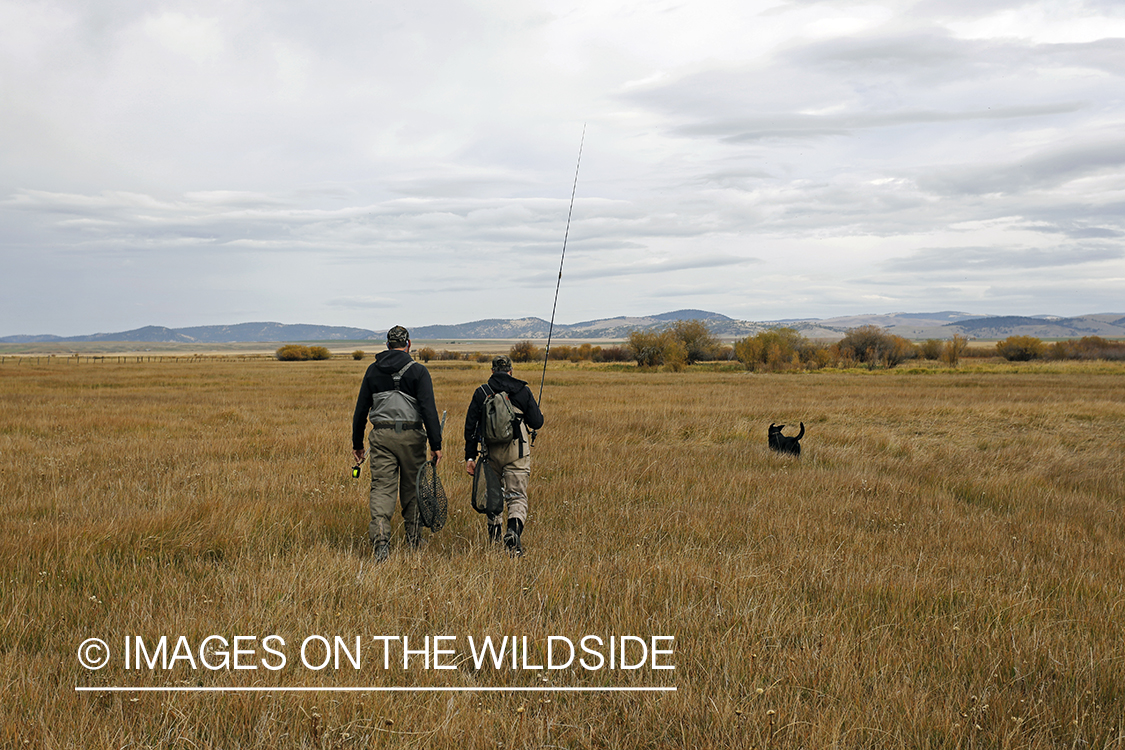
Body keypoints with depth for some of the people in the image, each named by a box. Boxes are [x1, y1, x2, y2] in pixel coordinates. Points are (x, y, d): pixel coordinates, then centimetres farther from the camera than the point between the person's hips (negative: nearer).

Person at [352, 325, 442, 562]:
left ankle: (380, 538, -18)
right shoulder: (418, 371, -3)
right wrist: (435, 444, -9)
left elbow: (361, 409, 10)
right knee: (412, 488, 13)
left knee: (381, 488, -1)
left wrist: (357, 442, 17)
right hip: (411, 435, -1)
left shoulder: (373, 370, 7)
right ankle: (413, 539, 24)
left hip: (381, 436, 2)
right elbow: (429, 409, -11)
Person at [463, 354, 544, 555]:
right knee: (517, 496, -1)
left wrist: (470, 457, 9)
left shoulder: (481, 393, 3)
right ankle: (514, 531, -26)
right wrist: (535, 413, 25)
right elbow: (537, 423, 1)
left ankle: (494, 532, 29)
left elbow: (470, 426, 4)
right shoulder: (523, 391, 0)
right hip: (516, 451, -2)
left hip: (490, 451, 2)